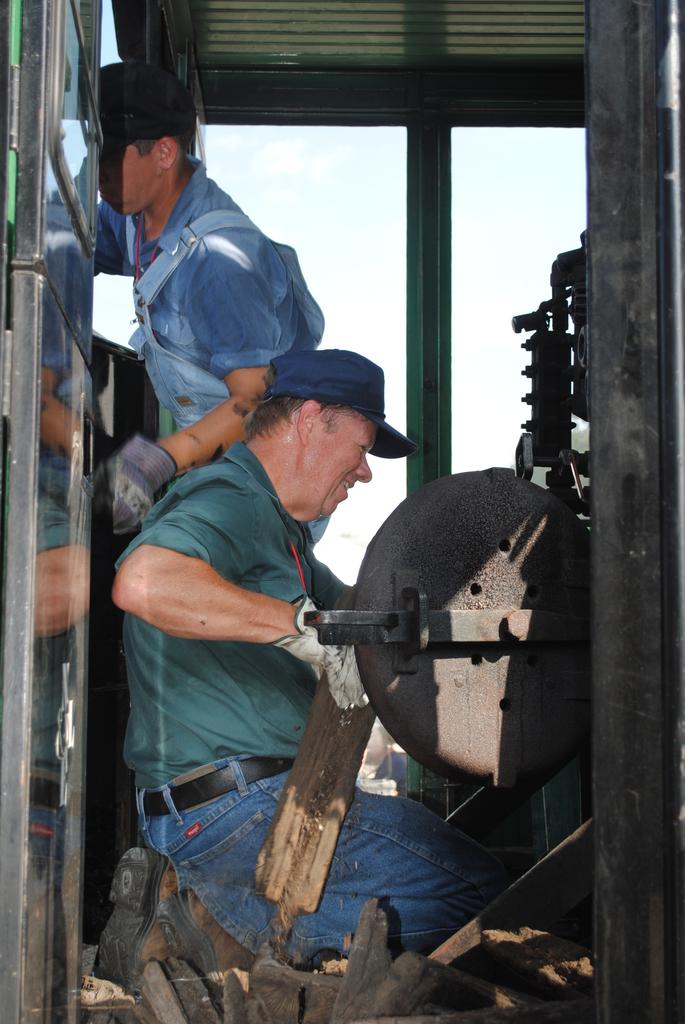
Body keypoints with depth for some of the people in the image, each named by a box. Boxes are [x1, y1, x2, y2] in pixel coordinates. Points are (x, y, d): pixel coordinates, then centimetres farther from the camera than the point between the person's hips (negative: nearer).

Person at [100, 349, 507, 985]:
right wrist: (300, 623, -30)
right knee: (477, 890, -10)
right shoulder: (228, 498, -13)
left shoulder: (275, 525, 21)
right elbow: (143, 583, -34)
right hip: (235, 806, -10)